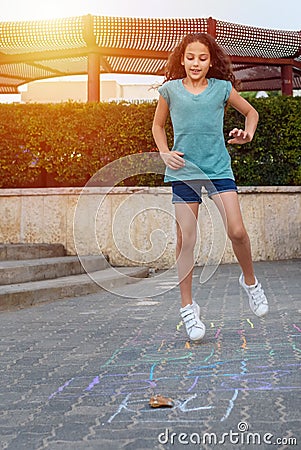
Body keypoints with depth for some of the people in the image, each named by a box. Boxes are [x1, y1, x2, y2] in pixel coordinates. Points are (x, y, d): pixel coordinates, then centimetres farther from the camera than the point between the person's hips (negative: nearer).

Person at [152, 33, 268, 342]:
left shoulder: (222, 88, 4)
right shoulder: (170, 89, 4)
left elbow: (251, 112, 18)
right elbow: (158, 125, 16)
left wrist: (248, 133, -3)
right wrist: (165, 153, 0)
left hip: (218, 167, 0)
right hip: (184, 169, 0)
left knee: (237, 231, -12)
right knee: (186, 239, -1)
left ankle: (249, 280, 18)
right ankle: (187, 307, 12)